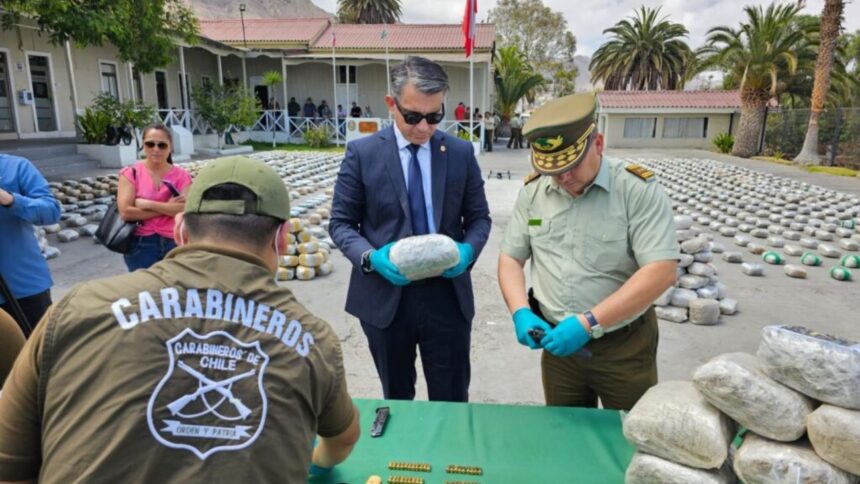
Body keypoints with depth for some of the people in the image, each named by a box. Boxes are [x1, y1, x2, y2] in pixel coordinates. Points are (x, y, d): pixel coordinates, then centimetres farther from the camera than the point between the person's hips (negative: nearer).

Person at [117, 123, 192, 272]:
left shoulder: (181, 175, 3)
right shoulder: (131, 173, -1)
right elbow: (125, 212, -12)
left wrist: (148, 204, -14)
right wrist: (168, 208, -12)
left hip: (174, 244, 2)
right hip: (141, 245, -1)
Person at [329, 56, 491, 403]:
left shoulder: (461, 153, 1)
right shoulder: (362, 153, -5)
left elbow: (479, 217, 7)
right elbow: (341, 222, -1)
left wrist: (468, 250, -14)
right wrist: (370, 257, -20)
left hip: (447, 295, 1)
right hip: (385, 295, -1)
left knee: (452, 402, 13)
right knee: (396, 401, 19)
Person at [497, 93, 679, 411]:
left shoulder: (639, 190, -15)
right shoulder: (532, 191, -1)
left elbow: (661, 271, -21)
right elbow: (511, 257, 5)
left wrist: (589, 322, -26)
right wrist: (521, 312, -13)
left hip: (625, 347, -3)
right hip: (558, 340, 4)